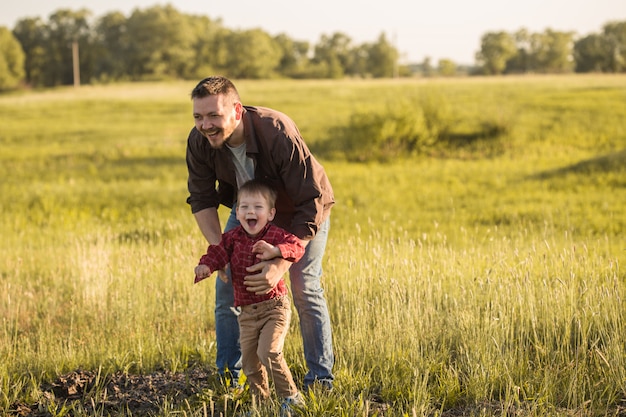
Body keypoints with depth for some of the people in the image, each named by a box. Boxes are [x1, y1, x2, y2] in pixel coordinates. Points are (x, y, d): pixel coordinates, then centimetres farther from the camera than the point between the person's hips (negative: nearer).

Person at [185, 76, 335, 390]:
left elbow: (310, 205, -39)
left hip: (303, 209, -5)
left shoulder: (279, 135, -42)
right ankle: (228, 376, 10)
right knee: (226, 283, -2)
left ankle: (320, 379, 3)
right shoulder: (199, 141, -26)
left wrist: (281, 264, -45)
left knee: (304, 288, -11)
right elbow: (202, 199, -15)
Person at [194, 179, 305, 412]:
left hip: (275, 307, -5)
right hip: (247, 312, 5)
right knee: (249, 362, 9)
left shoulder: (275, 235, -10)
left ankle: (291, 397, -8)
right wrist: (205, 266, -27)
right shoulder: (232, 238, 3)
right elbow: (217, 252, -5)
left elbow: (297, 247, -23)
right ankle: (261, 400, 27)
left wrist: (275, 251, -41)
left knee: (268, 351, -22)